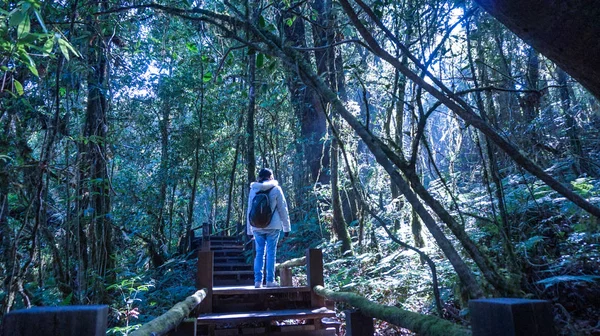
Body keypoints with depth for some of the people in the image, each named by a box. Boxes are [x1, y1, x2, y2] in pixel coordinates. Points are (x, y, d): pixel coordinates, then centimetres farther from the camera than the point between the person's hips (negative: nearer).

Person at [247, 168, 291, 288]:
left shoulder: (253, 190, 6)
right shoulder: (276, 189, -2)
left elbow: (249, 210, 9)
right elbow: (283, 209, 0)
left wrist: (249, 229, 15)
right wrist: (286, 227, 6)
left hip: (257, 227, 3)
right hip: (273, 227, -3)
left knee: (259, 253, 9)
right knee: (271, 252, 3)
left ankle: (258, 281, 6)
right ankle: (270, 280, 2)